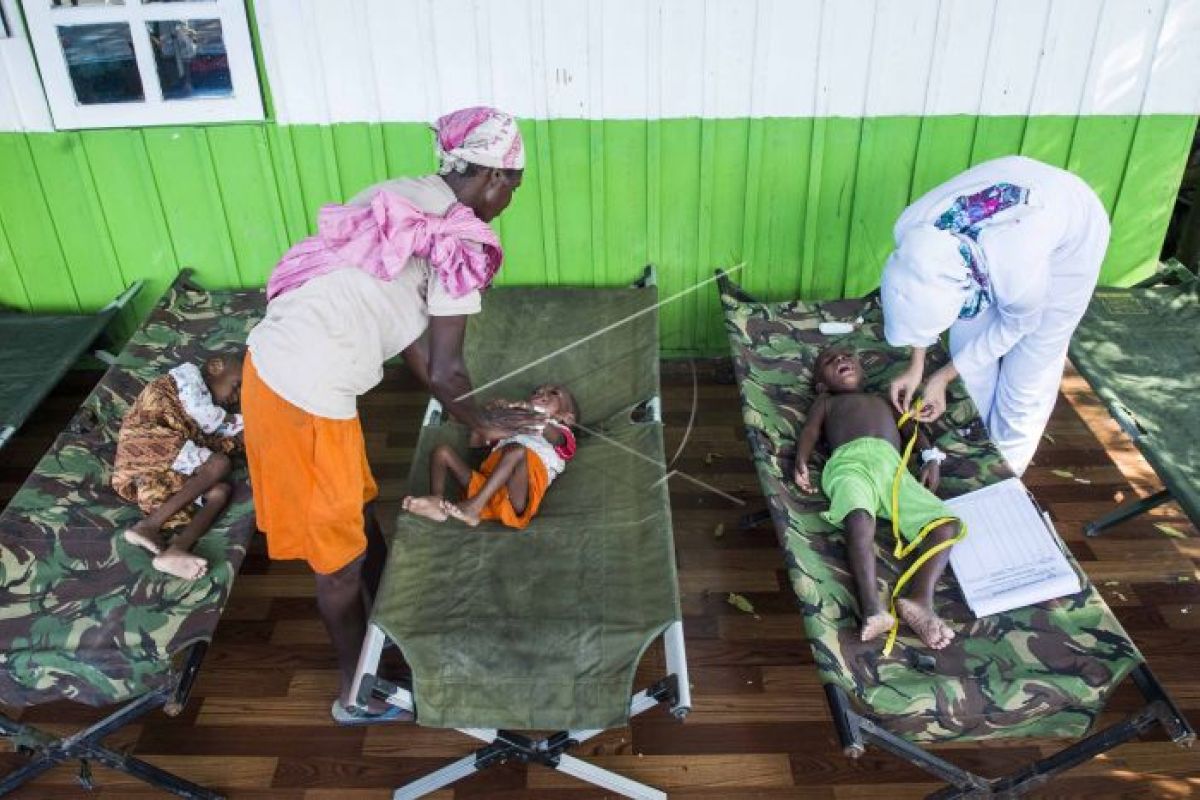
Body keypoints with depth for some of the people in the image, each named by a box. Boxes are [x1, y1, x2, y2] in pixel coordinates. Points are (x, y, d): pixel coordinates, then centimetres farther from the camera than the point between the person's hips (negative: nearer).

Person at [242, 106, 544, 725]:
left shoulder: (405, 196, 12)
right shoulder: (460, 240, -15)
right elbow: (443, 371, -12)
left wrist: (470, 413, 18)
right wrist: (483, 423, 8)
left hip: (270, 363, 9)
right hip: (308, 399, -9)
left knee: (358, 512, 26)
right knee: (340, 555, 11)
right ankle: (355, 693, 34)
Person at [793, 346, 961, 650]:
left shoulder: (883, 399, 45)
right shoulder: (825, 402, 37)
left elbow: (912, 426, 31)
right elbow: (811, 429, 18)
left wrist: (931, 457, 9)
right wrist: (801, 460, -5)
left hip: (893, 467, 4)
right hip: (850, 459, -3)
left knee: (947, 524, -23)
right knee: (859, 519, -38)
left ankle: (920, 599, -39)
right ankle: (873, 608, -51)